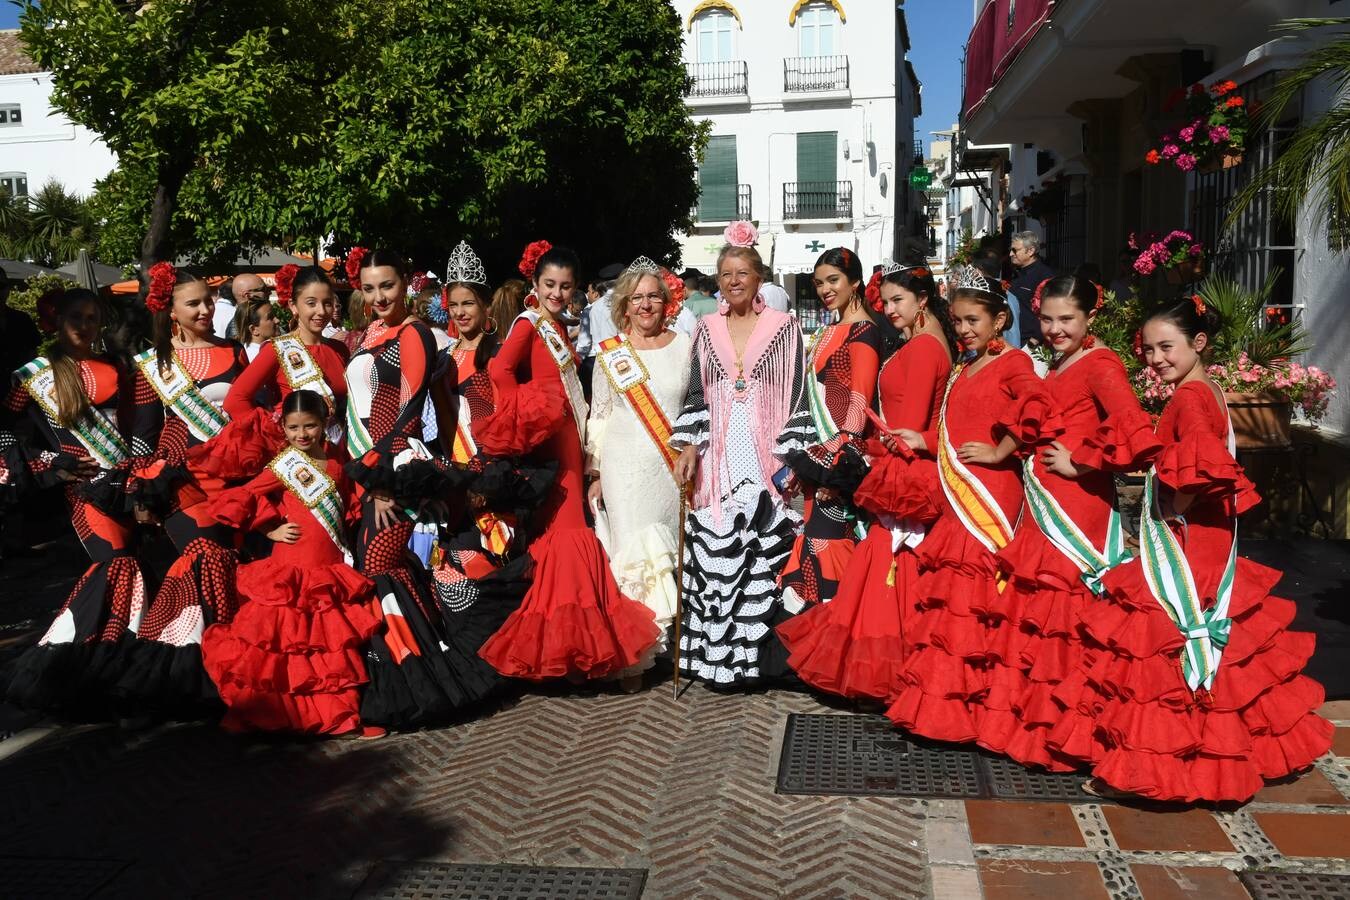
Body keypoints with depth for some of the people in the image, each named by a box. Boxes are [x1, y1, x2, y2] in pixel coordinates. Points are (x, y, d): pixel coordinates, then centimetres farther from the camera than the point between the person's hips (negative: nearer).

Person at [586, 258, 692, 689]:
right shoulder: (609, 354, 6)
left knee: (670, 552, 4)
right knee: (631, 553, -5)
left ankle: (671, 641, 19)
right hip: (624, 467, -1)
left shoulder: (684, 346, 6)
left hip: (672, 468, 1)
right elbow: (598, 418, 8)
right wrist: (595, 474, 5)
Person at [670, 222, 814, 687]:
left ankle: (755, 652, 5)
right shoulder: (707, 328, 12)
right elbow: (696, 395, 12)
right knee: (713, 550, -2)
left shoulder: (783, 327, 3)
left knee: (763, 551, -7)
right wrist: (688, 448, 1)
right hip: (717, 459, 2)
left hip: (765, 456, -2)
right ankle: (716, 654, 9)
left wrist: (791, 457, -7)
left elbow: (797, 398, 1)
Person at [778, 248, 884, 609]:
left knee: (829, 534, -7)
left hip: (841, 455, -9)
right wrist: (815, 455, 16)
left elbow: (859, 404, -17)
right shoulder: (832, 329, 17)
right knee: (818, 530, 10)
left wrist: (834, 463, -21)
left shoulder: (862, 331, -11)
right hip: (822, 450, 9)